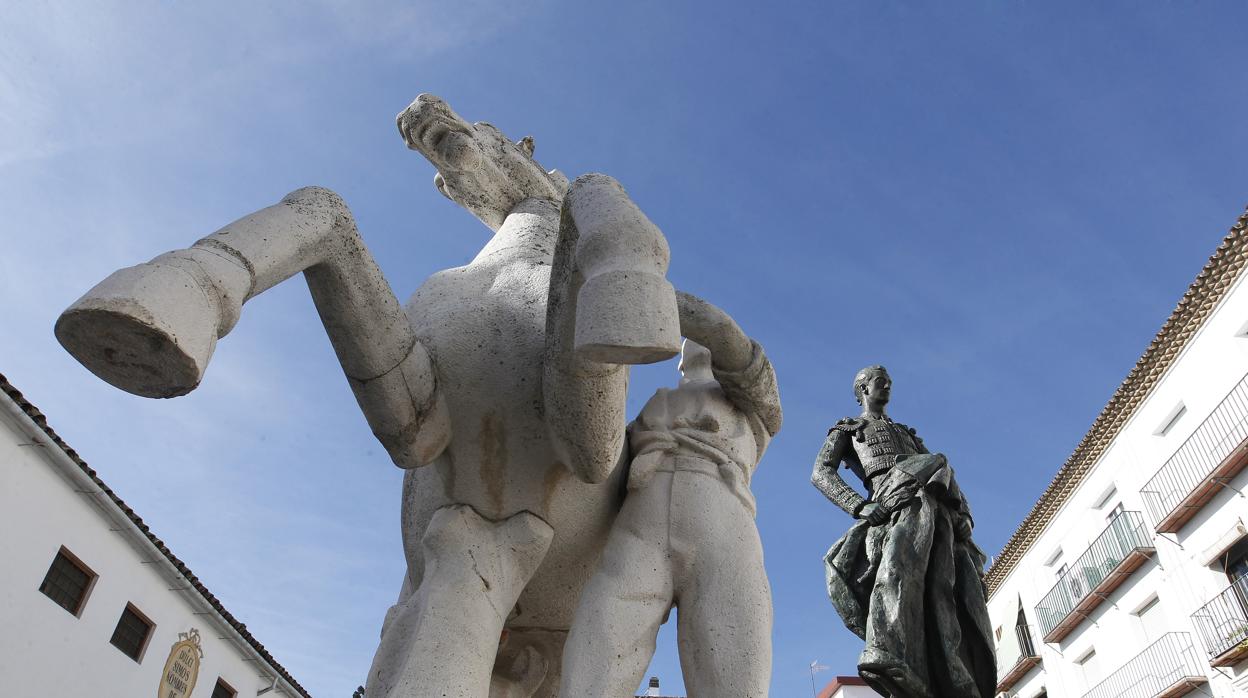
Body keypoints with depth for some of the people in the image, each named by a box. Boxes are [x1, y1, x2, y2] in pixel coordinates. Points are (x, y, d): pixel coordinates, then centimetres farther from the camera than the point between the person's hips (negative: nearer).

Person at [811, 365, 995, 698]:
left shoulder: (907, 434, 42)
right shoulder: (846, 429, 25)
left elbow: (947, 477, 29)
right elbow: (821, 474, 6)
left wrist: (965, 515, 6)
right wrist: (860, 506, -14)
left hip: (940, 509, 5)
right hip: (898, 500, -5)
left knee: (949, 597, -14)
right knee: (898, 567, -36)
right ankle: (888, 654, -56)